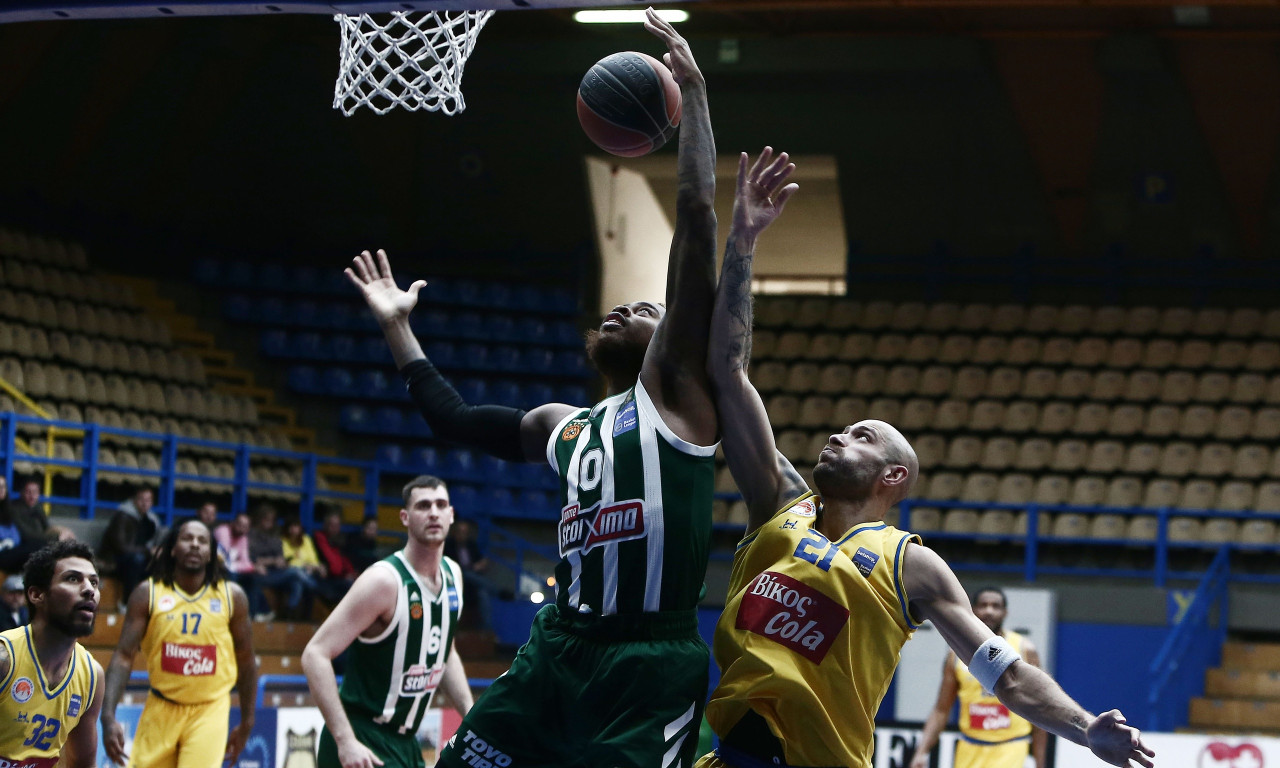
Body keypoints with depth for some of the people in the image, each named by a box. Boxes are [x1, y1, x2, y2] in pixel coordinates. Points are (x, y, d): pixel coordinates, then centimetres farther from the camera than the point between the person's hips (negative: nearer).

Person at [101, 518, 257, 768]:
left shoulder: (231, 596, -2)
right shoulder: (147, 594, -5)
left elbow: (246, 662, 7)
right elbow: (123, 656, -10)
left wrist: (246, 722, 9)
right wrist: (108, 717, -21)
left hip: (209, 710, -1)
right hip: (161, 709, 1)